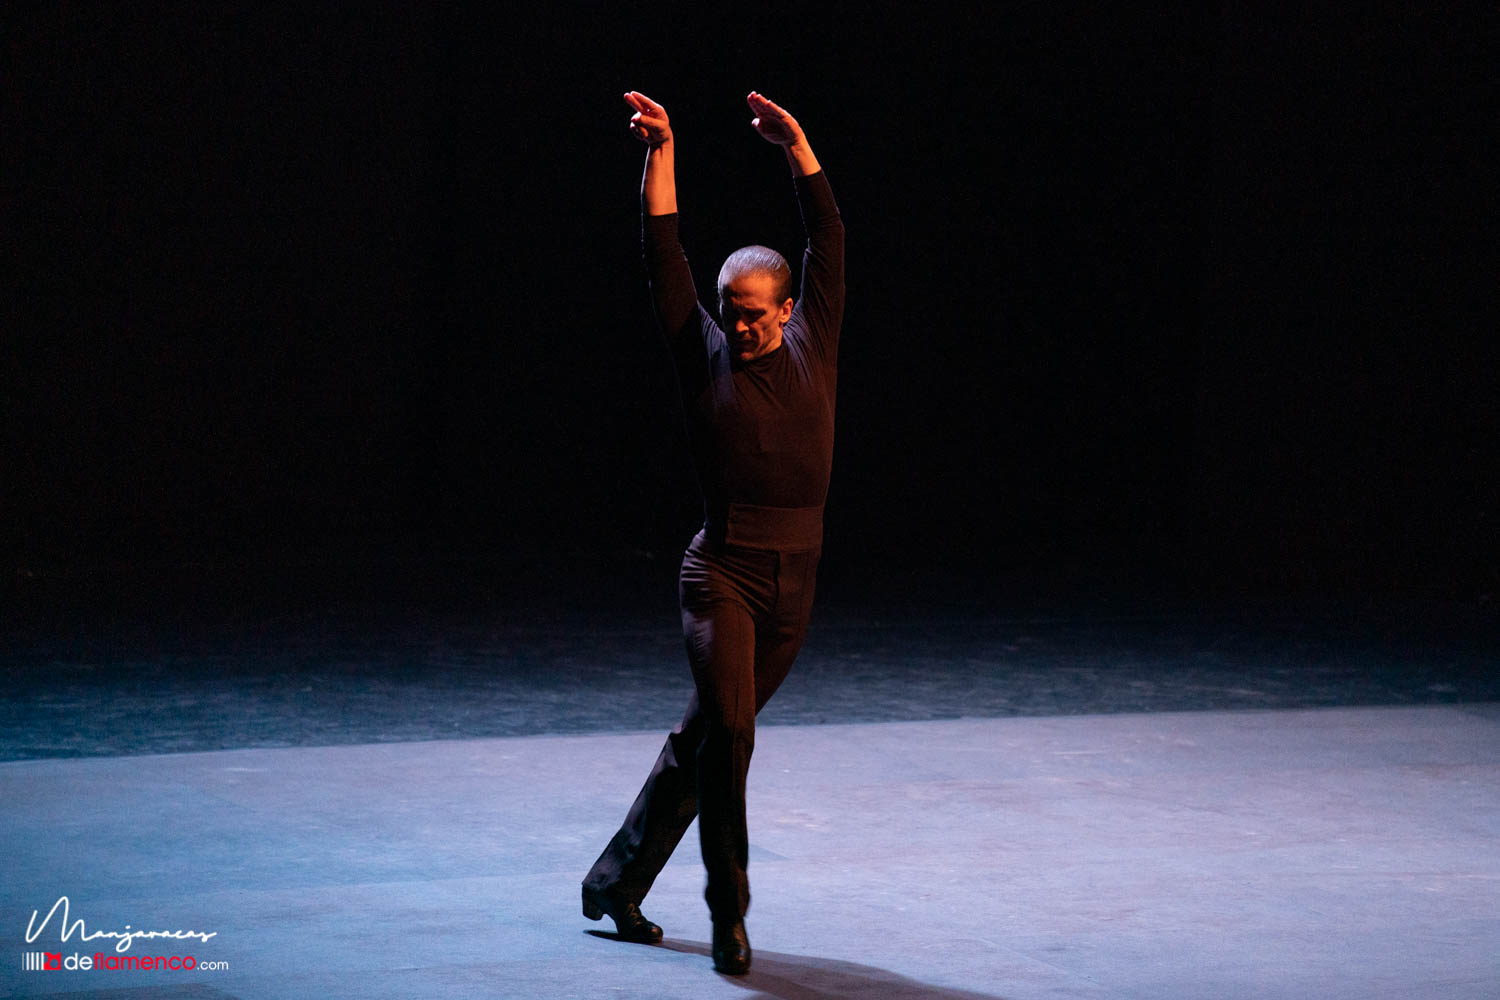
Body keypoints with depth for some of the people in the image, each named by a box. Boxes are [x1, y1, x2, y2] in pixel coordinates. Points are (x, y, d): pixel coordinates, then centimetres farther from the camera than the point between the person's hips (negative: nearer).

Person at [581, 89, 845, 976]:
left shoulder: (812, 346, 9)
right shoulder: (705, 355, 2)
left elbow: (829, 237, 9)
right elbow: (665, 253, -1)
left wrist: (797, 146, 4)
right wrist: (662, 152, -6)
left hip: (794, 578, 4)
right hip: (724, 571, -3)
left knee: (704, 734, 10)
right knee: (729, 727, -17)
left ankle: (618, 880, 23)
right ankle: (729, 912, -8)